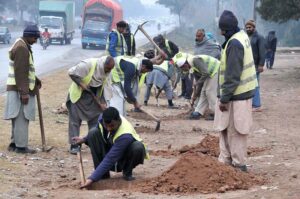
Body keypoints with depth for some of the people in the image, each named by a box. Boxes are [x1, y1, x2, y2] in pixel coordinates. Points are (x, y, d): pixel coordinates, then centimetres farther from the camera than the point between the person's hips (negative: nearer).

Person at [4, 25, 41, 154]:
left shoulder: (22, 46, 16)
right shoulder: (21, 48, -17)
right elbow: (20, 72, -22)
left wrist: (36, 81, 18)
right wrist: (24, 92, -24)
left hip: (20, 89, 10)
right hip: (20, 90, -10)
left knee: (18, 118, 15)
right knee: (22, 118, -7)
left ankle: (14, 143, 20)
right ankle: (21, 146, -5)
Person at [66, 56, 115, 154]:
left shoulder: (107, 72, -7)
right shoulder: (88, 64, -28)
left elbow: (106, 87, -2)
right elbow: (71, 73, -23)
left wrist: (103, 103, -11)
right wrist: (81, 84, -26)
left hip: (93, 96, 6)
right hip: (78, 94, -6)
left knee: (95, 118, 4)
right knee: (75, 119, -4)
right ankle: (74, 146, 0)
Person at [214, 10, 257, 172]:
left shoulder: (234, 44, -21)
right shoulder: (242, 36, 9)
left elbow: (232, 76, -22)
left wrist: (225, 98, -17)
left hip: (236, 95, -9)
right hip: (242, 92, 9)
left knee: (234, 131, 0)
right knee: (225, 129, 16)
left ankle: (239, 164, 8)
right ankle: (225, 161, 22)